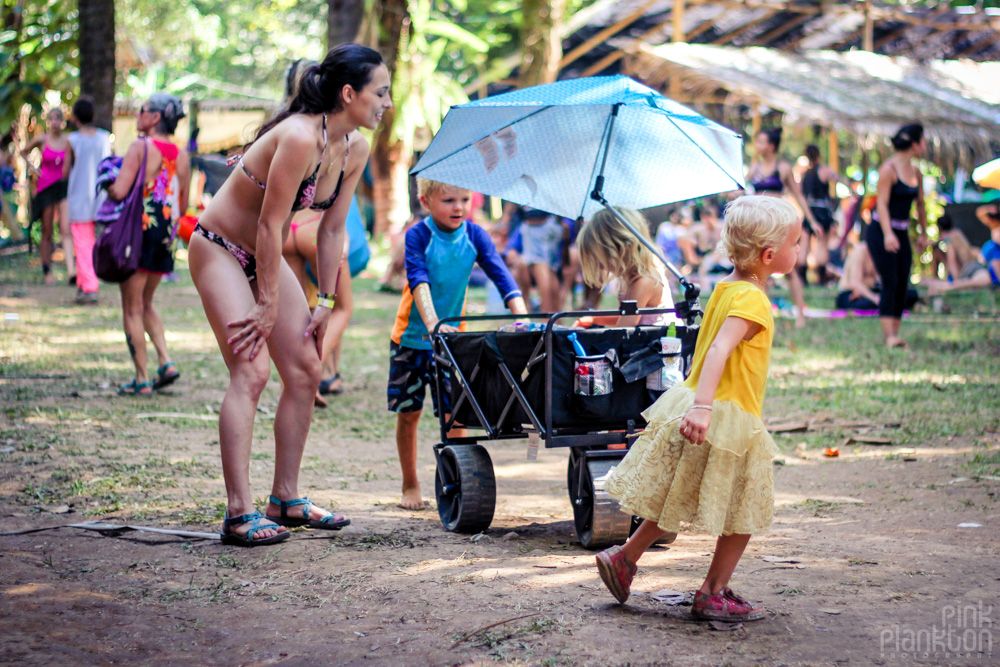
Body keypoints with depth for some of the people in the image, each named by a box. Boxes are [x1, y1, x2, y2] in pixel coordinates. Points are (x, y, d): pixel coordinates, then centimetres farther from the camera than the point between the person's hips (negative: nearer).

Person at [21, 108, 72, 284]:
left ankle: (72, 271, -19)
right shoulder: (42, 139, 0)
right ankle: (47, 271, 15)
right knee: (47, 232, 6)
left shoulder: (68, 141, 0)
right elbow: (23, 152, 17)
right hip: (45, 187, 0)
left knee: (66, 230, -12)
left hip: (64, 187, 0)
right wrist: (33, 168, 6)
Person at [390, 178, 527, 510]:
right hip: (412, 336, -2)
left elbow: (501, 275, -11)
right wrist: (432, 323, -43)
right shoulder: (418, 235, -14)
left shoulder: (474, 235, -5)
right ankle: (410, 485, 19)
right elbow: (419, 280, -27)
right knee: (408, 412, 5)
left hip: (453, 338, 2)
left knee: (454, 413, -3)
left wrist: (522, 317, -26)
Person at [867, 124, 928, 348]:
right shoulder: (888, 169, -12)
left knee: (903, 283, 0)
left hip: (902, 234, 7)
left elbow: (920, 204, 21)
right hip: (881, 232, -7)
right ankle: (889, 335, -17)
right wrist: (888, 234, -29)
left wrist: (923, 233, 24)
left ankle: (894, 334, 4)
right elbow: (882, 203, -19)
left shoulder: (916, 172, 10)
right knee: (890, 282, -14)